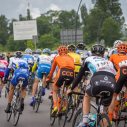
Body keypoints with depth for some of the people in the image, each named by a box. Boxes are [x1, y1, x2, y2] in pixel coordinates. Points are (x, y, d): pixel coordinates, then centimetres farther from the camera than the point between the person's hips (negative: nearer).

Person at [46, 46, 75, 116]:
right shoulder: (71, 58, 32)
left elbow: (52, 70, 34)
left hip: (62, 73, -2)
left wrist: (49, 78, 50)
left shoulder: (57, 57, 27)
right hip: (71, 74, 3)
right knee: (66, 87, 33)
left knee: (55, 91, 18)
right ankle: (64, 106, 22)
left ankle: (55, 106, -4)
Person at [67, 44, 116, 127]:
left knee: (87, 96, 32)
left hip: (97, 81, -2)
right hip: (111, 86, 2)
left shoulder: (88, 59, 30)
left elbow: (79, 76, 33)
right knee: (106, 110, 26)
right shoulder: (109, 62, 38)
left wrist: (71, 89, 45)